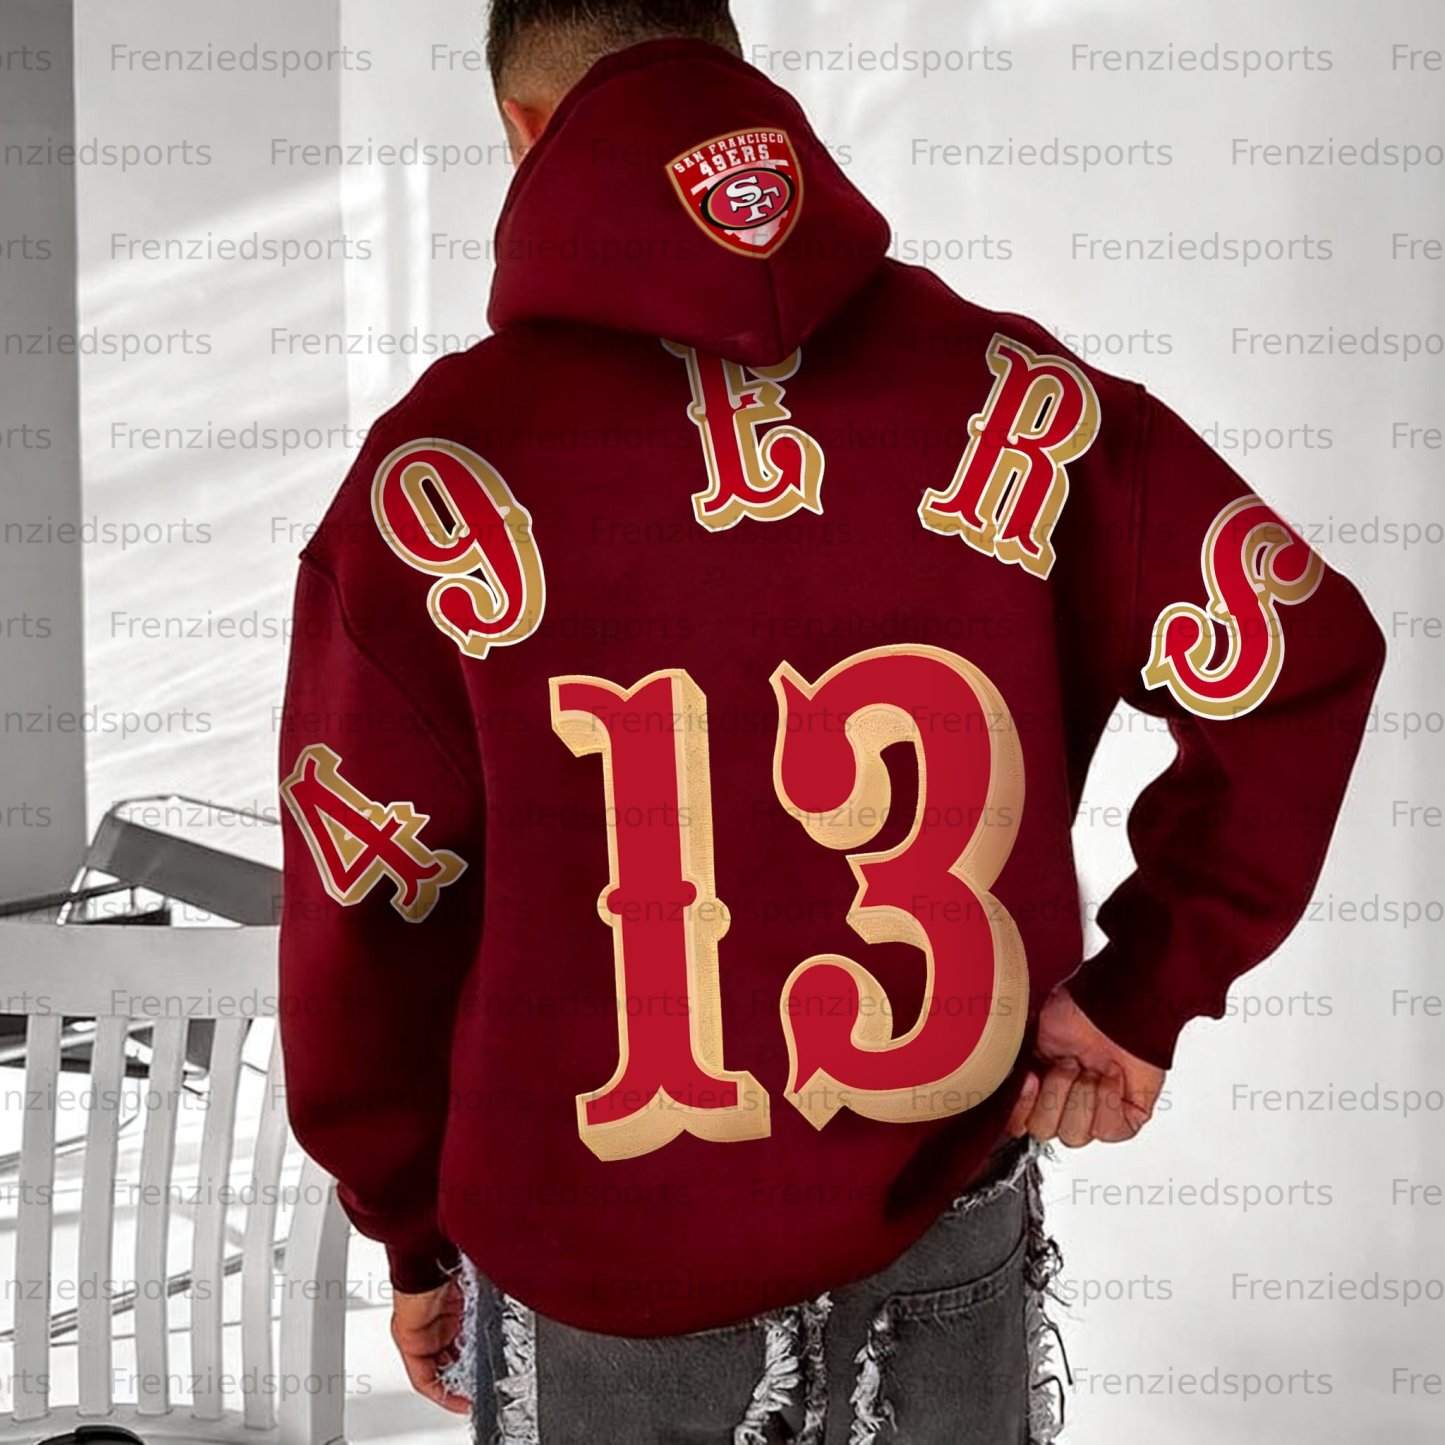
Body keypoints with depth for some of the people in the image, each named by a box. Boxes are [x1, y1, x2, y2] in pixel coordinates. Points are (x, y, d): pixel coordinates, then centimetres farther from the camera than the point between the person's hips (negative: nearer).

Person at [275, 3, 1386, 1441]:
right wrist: (1144, 990, -3)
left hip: (599, 1280, -1)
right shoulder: (1000, 393, -9)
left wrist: (414, 1236, 7)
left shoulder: (442, 465, -15)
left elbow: (363, 921, -8)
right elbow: (1300, 662, -9)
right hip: (949, 1230, 2)